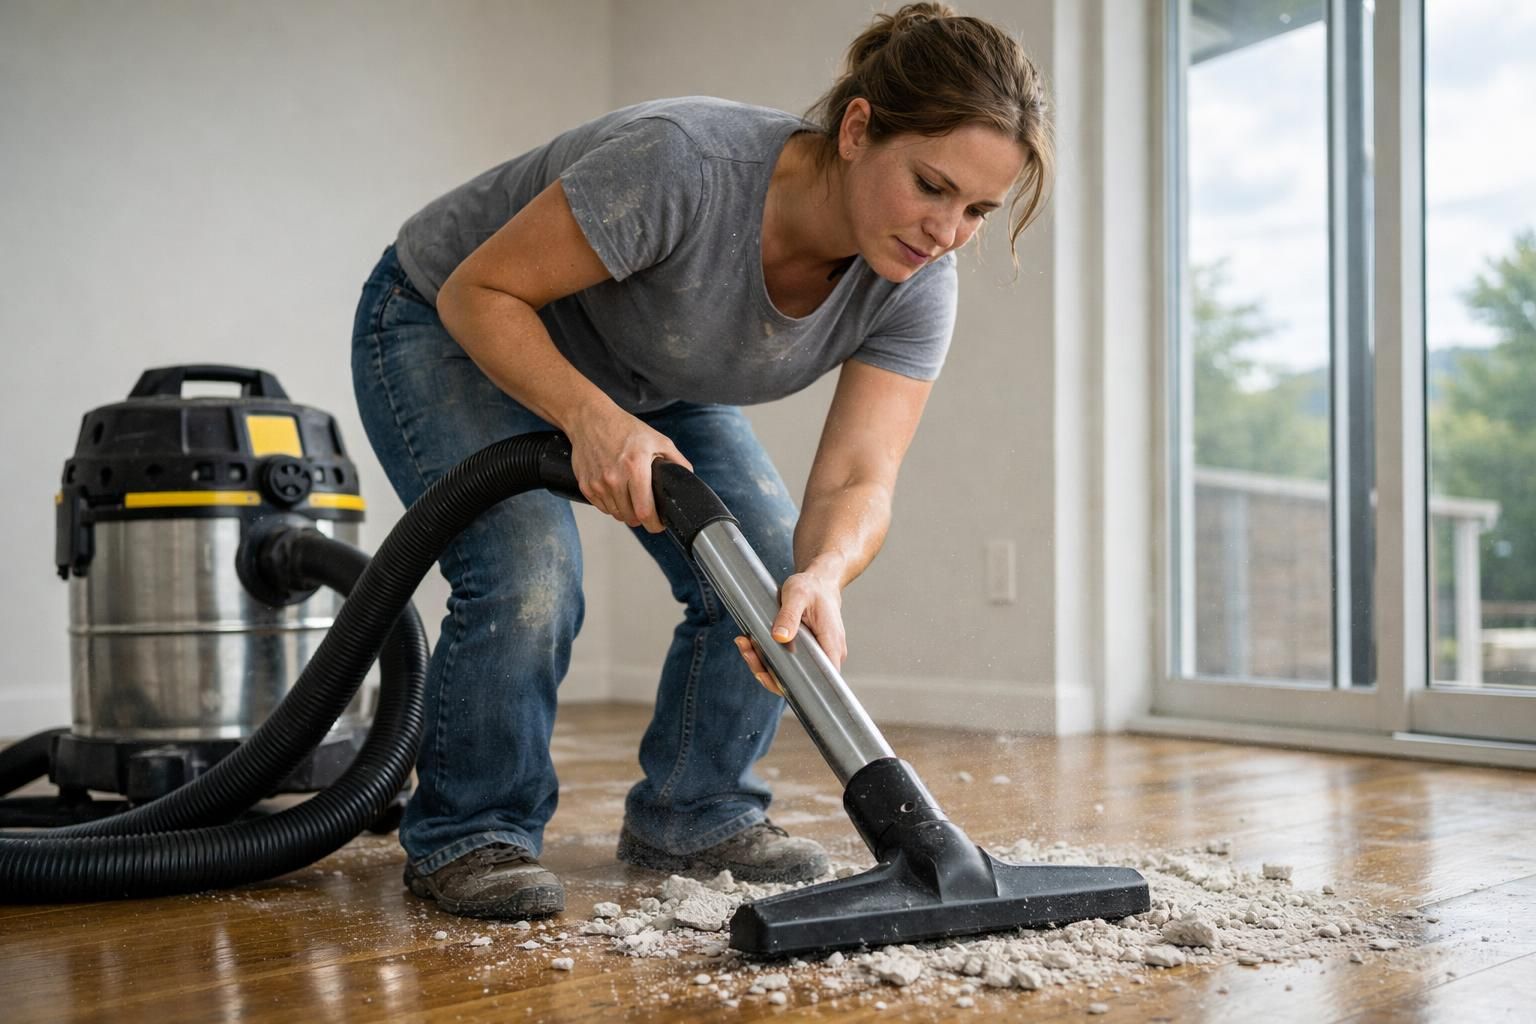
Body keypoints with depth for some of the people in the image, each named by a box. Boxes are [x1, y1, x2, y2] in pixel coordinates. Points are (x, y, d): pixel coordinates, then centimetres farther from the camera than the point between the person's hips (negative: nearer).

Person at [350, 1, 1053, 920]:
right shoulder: (683, 164, -39)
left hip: (642, 376, 5)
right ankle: (465, 832, -1)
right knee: (529, 578, -26)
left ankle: (694, 813, 10)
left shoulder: (914, 289, -21)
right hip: (452, 330, -5)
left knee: (772, 570, -10)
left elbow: (858, 482, -27)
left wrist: (821, 577, -48)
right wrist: (593, 420, -44)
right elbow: (479, 294, -29)